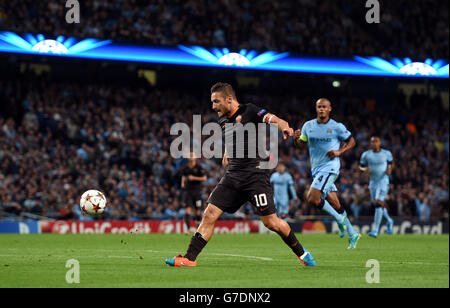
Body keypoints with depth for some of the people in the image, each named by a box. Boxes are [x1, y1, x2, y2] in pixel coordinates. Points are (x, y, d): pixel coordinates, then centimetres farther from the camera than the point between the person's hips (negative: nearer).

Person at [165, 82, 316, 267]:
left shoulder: (249, 111, -5)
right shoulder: (223, 121, 16)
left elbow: (271, 118, -22)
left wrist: (284, 126, -43)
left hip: (255, 174, -7)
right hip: (232, 176, 7)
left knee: (271, 223, -7)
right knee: (209, 215, -4)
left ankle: (301, 252, 13)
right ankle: (189, 259, -1)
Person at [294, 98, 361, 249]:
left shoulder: (337, 127, -5)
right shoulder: (308, 126, 8)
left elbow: (351, 141, 5)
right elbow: (300, 145, 14)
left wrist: (339, 151, -12)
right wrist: (296, 138, -8)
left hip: (330, 167, -5)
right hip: (316, 169, 5)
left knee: (312, 198, -21)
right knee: (335, 204, 8)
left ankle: (340, 219, -2)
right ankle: (352, 234, 19)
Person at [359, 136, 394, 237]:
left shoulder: (386, 153, -1)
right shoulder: (366, 155, 1)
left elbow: (391, 163, 14)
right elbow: (361, 166, 10)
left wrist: (390, 169, -7)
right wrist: (365, 169, -12)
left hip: (383, 181, -4)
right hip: (373, 182, 4)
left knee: (379, 203, -17)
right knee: (378, 204, 11)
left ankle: (375, 230, -18)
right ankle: (389, 221, 41)